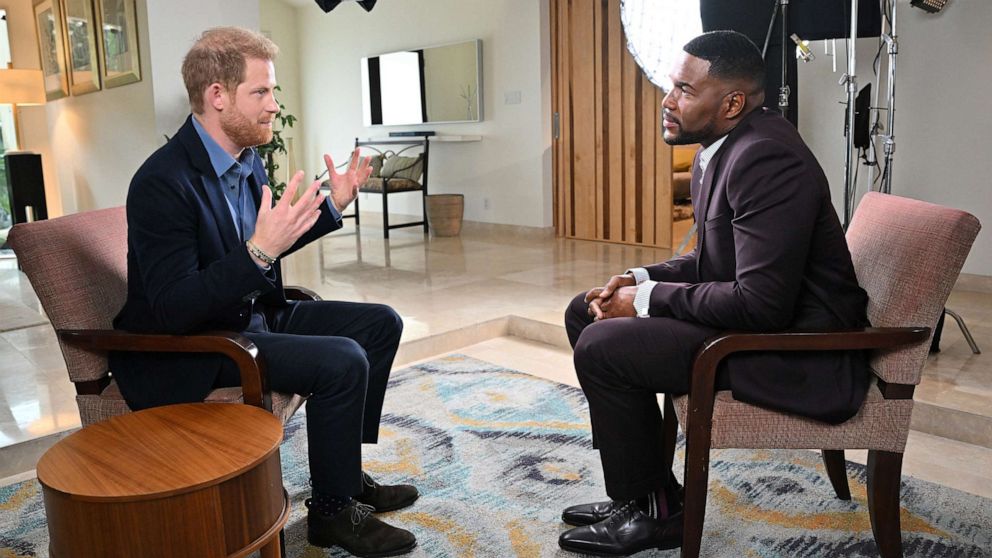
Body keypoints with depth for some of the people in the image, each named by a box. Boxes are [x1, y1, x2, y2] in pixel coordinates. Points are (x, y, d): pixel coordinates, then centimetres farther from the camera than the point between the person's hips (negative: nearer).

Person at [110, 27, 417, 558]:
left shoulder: (247, 160, 2)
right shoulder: (162, 181, -24)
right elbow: (172, 309, -28)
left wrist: (333, 205, 8)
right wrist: (259, 252, -38)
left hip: (253, 314, 9)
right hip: (185, 352, -9)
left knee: (381, 323, 6)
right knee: (342, 361, -26)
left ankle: (344, 470, 16)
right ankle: (332, 510, -3)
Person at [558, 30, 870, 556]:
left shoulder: (766, 158, -24)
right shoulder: (721, 148, 6)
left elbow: (761, 303, -29)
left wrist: (648, 301, -18)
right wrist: (642, 278, 0)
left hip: (796, 351, -10)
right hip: (755, 312, 10)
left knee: (601, 347, -21)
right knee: (585, 312, 8)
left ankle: (651, 512, 3)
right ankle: (641, 487, 15)